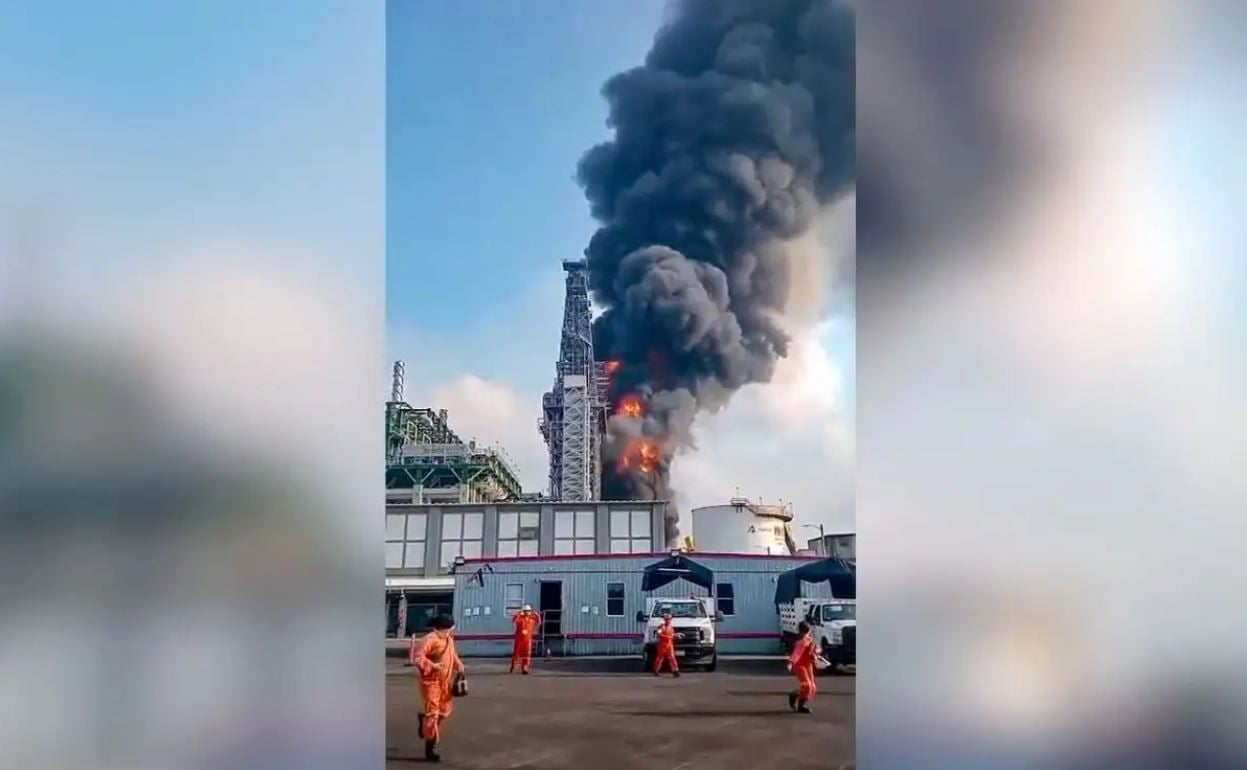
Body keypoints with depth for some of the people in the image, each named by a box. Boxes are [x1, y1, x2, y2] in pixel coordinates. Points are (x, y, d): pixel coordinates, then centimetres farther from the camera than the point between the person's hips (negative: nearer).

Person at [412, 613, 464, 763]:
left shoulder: (449, 639, 8)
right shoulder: (430, 639, -19)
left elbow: (453, 655, 22)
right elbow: (418, 657, -24)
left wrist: (458, 665, 4)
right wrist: (433, 666, -32)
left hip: (445, 680, 8)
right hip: (431, 680, -8)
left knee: (445, 709, 14)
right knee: (433, 712, -7)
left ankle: (425, 719, 43)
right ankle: (430, 748, 1)